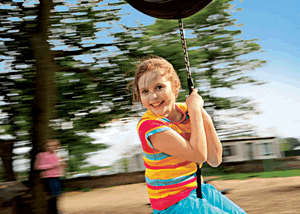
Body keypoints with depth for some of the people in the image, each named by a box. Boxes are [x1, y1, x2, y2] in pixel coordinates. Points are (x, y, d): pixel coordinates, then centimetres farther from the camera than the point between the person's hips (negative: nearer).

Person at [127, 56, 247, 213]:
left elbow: (215, 160, -2)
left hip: (197, 189, 7)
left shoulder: (186, 111, -2)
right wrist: (195, 110, -19)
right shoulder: (148, 125, -23)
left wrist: (206, 120, -14)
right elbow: (198, 155, -27)